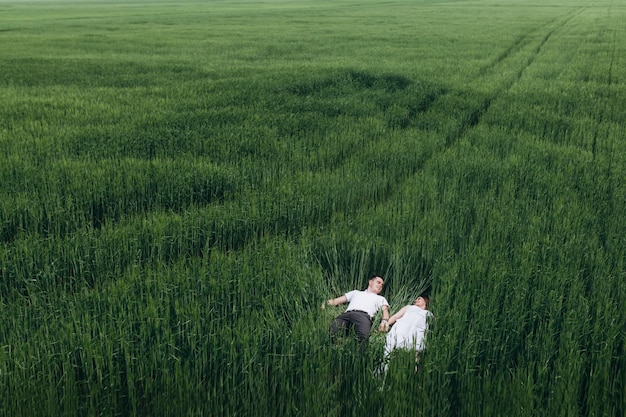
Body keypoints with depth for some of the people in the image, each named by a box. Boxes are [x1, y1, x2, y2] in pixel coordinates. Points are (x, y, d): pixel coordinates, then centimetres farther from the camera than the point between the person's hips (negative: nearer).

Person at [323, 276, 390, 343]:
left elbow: (385, 310, 14)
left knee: (363, 337, -41)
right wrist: (326, 303, 10)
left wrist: (385, 320, -11)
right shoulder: (356, 292, 42)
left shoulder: (380, 298, 36)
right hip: (346, 314, 2)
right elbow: (336, 301, 34)